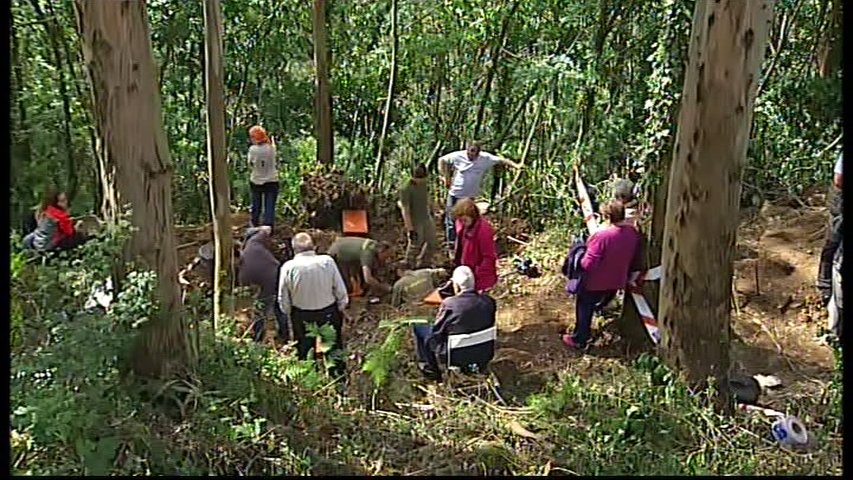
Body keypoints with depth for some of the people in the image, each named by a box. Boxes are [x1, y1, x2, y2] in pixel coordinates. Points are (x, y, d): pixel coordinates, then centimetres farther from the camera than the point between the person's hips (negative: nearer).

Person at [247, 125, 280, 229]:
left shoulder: (253, 149, -15)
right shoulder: (271, 148, -12)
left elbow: (250, 163, -4)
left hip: (256, 182, 1)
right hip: (271, 181, -1)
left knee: (256, 205, 18)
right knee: (270, 206, 5)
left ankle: (255, 225, 34)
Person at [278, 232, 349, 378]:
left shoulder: (288, 267, -17)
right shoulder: (327, 261, -17)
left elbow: (283, 298, -7)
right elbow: (340, 291, -9)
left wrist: (288, 312, 12)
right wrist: (342, 308, 7)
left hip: (301, 317, 0)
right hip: (329, 313, 0)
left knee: (305, 351, 21)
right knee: (334, 350, 21)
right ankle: (338, 374, 36)